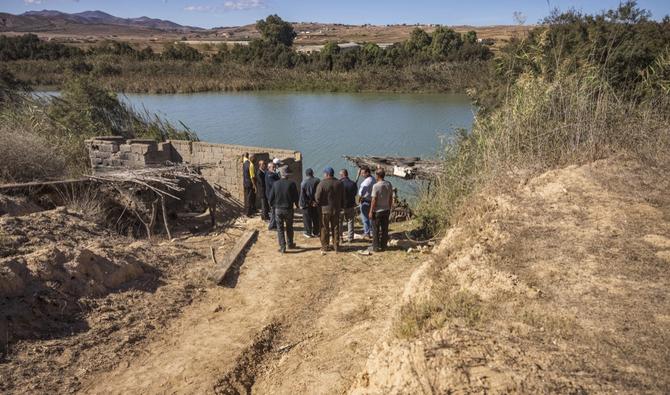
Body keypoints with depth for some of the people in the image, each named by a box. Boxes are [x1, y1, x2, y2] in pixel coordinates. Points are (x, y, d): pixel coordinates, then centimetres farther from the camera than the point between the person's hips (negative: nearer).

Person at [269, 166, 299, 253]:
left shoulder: (276, 184, -5)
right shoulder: (291, 184, -11)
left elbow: (271, 198, 0)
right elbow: (296, 197, -4)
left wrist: (273, 205, 18)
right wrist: (296, 205, 15)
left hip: (278, 209, 1)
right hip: (288, 209, -1)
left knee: (280, 229, 7)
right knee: (289, 228, 17)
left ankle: (282, 247, 4)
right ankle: (290, 244, 29)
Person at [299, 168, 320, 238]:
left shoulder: (304, 182, -11)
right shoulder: (317, 181, -3)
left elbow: (302, 195, -11)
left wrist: (302, 204, -5)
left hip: (307, 203, -3)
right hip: (315, 203, 3)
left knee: (307, 218, 6)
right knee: (316, 218, 13)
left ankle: (308, 233, 9)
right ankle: (315, 232, 20)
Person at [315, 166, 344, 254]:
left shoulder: (322, 184, -14)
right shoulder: (339, 183, 1)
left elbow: (318, 198, -14)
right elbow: (343, 197, 7)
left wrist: (319, 204, 5)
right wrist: (340, 206, 16)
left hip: (325, 209, -4)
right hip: (336, 209, 4)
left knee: (325, 229, 6)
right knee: (335, 228, 11)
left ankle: (325, 246, 11)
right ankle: (336, 246, 16)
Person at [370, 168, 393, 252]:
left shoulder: (376, 186, -17)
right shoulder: (389, 184, 1)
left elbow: (374, 200, -16)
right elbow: (391, 198, 8)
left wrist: (371, 211, -9)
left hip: (377, 211, -5)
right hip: (386, 210, 6)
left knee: (376, 230, 5)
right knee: (384, 229, 12)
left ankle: (376, 247, 10)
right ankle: (383, 246, 19)